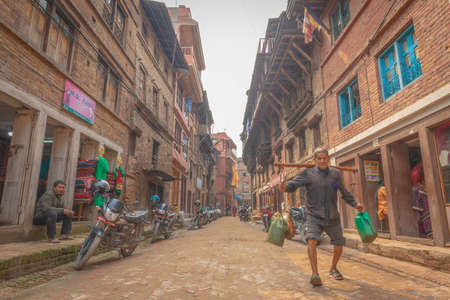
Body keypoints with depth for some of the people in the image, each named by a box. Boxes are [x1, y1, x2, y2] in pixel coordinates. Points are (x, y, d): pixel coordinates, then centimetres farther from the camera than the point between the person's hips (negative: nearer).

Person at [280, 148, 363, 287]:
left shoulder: (335, 174, 5)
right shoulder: (308, 173, -6)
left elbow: (343, 192, 17)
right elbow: (294, 183, -17)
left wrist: (354, 204, 15)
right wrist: (285, 187, -38)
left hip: (332, 217, 4)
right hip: (314, 216, -4)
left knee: (339, 244, 13)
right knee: (312, 240, -25)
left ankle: (333, 268, 40)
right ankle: (315, 274, -17)